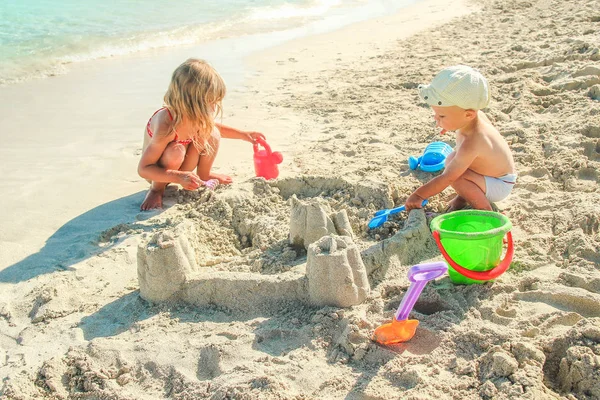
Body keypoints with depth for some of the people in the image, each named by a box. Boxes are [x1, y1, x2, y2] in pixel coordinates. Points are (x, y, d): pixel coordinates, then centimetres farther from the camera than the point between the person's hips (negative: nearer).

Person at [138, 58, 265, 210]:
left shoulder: (194, 116, -19)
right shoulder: (166, 126, -40)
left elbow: (212, 126, 9)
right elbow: (143, 169, -37)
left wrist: (243, 135, 4)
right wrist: (179, 177, -47)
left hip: (182, 168, 6)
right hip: (158, 172, -6)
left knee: (212, 134, -12)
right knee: (175, 151, -37)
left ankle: (203, 176, 12)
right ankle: (157, 190, -10)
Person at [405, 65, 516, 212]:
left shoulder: (471, 144, -37)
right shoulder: (474, 115, -14)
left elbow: (447, 178, -31)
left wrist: (418, 195, -24)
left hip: (500, 185, -9)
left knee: (455, 176, -28)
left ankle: (484, 209, -10)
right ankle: (463, 196, 12)